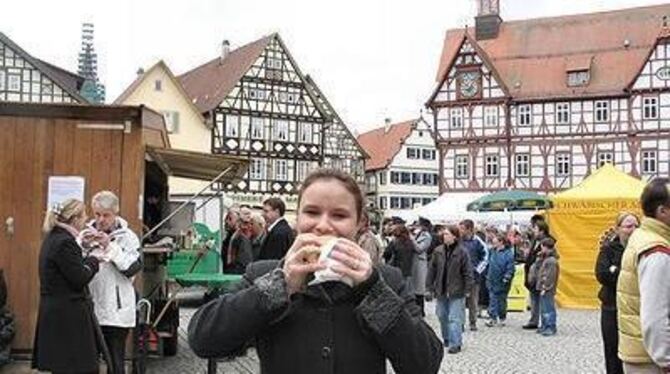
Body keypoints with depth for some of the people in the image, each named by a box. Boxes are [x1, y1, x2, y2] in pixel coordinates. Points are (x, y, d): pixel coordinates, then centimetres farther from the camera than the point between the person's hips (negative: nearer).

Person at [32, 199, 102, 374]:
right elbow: (80, 279, -18)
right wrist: (93, 261, -3)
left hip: (54, 312, 10)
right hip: (68, 315, -10)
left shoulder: (53, 238, 13)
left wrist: (87, 259, 10)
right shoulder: (65, 243, -18)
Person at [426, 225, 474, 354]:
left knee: (454, 318, -6)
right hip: (441, 291, 5)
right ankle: (446, 339, 33)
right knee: (442, 316, 15)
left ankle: (455, 344, 0)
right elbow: (432, 270, 7)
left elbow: (467, 272, -6)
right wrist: (430, 287, 5)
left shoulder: (462, 252, -8)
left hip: (456, 292, -5)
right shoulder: (438, 251, 3)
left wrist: (468, 289, -8)